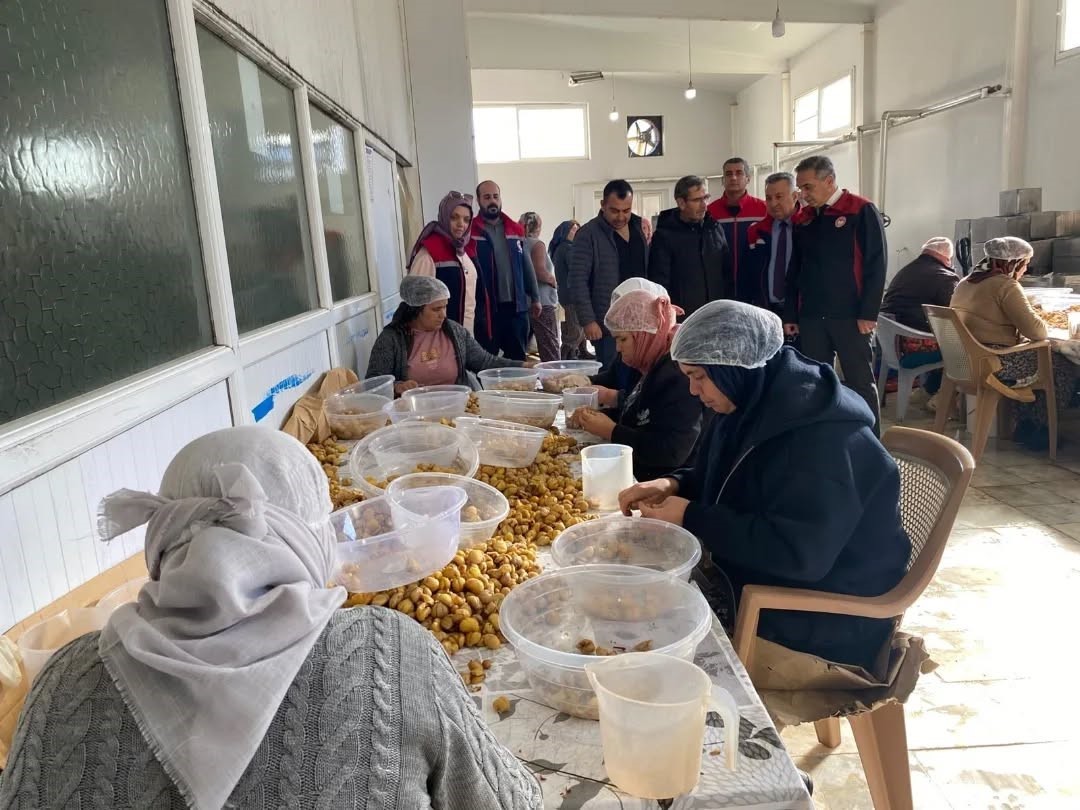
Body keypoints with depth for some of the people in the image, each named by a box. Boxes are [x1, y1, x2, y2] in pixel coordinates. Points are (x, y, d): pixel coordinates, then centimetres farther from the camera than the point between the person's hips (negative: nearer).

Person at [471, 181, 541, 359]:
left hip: (516, 305, 5)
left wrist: (535, 297, 13)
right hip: (486, 306, -4)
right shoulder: (471, 231, -4)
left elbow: (526, 266, 15)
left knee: (518, 356, 13)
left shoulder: (515, 230, 11)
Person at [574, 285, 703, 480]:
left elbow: (672, 452, -25)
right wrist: (599, 416, 3)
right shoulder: (656, 365, 10)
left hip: (666, 486, -9)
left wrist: (611, 432, -17)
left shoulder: (680, 375, -20)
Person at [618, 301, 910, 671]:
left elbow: (800, 552, -33)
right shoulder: (754, 407, 1)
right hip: (763, 583, 8)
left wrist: (692, 519, -27)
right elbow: (719, 477, 16)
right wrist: (674, 485, -7)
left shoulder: (826, 438, -28)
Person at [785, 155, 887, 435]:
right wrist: (790, 314, 9)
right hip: (810, 317, 5)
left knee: (861, 383, 3)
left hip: (850, 316, -5)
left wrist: (868, 313, -14)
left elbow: (875, 264, -9)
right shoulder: (802, 219, 11)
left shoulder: (861, 211, -4)